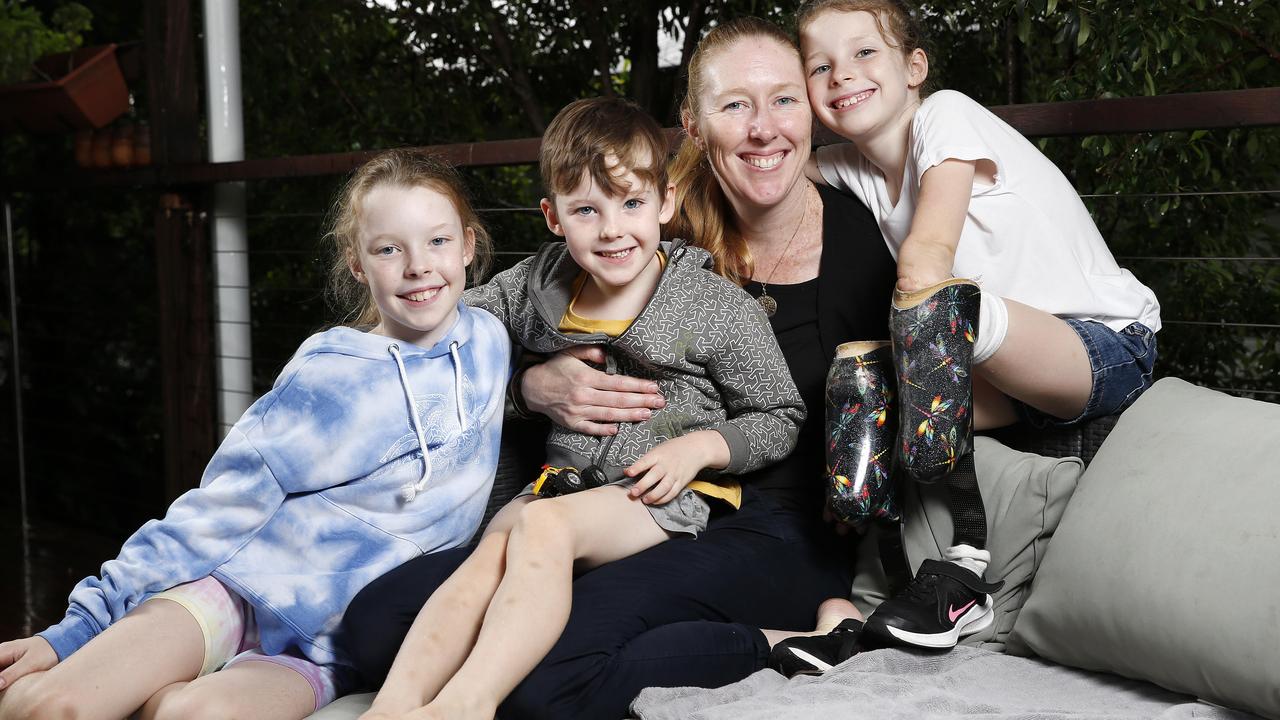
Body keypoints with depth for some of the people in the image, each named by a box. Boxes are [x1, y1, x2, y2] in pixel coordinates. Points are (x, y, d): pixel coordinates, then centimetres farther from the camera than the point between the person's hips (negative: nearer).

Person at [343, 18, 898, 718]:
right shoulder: (673, 242, 6)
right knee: (379, 618, -15)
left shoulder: (858, 237, -2)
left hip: (785, 535, -5)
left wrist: (856, 592, -12)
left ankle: (780, 644, -12)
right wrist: (538, 386, -9)